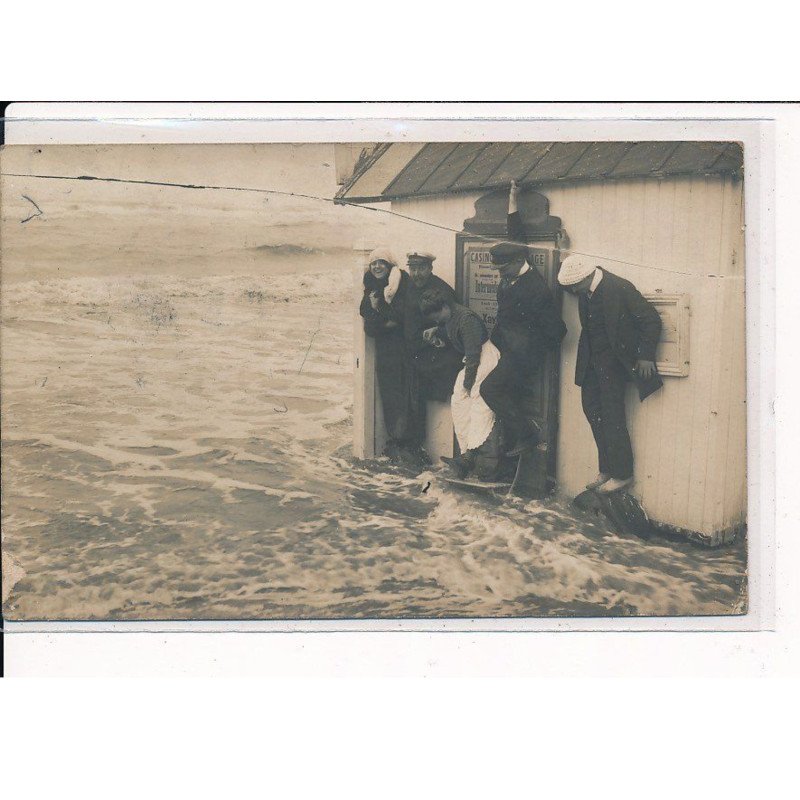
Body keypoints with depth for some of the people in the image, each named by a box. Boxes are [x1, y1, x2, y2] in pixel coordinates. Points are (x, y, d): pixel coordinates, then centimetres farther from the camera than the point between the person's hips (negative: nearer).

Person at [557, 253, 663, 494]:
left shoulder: (620, 288, -21)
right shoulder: (584, 290, -1)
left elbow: (652, 320, -15)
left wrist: (645, 355, -12)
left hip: (614, 360, -7)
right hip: (592, 359, 7)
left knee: (611, 416, -5)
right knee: (592, 408, 9)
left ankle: (622, 473, 9)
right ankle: (606, 468, 20)